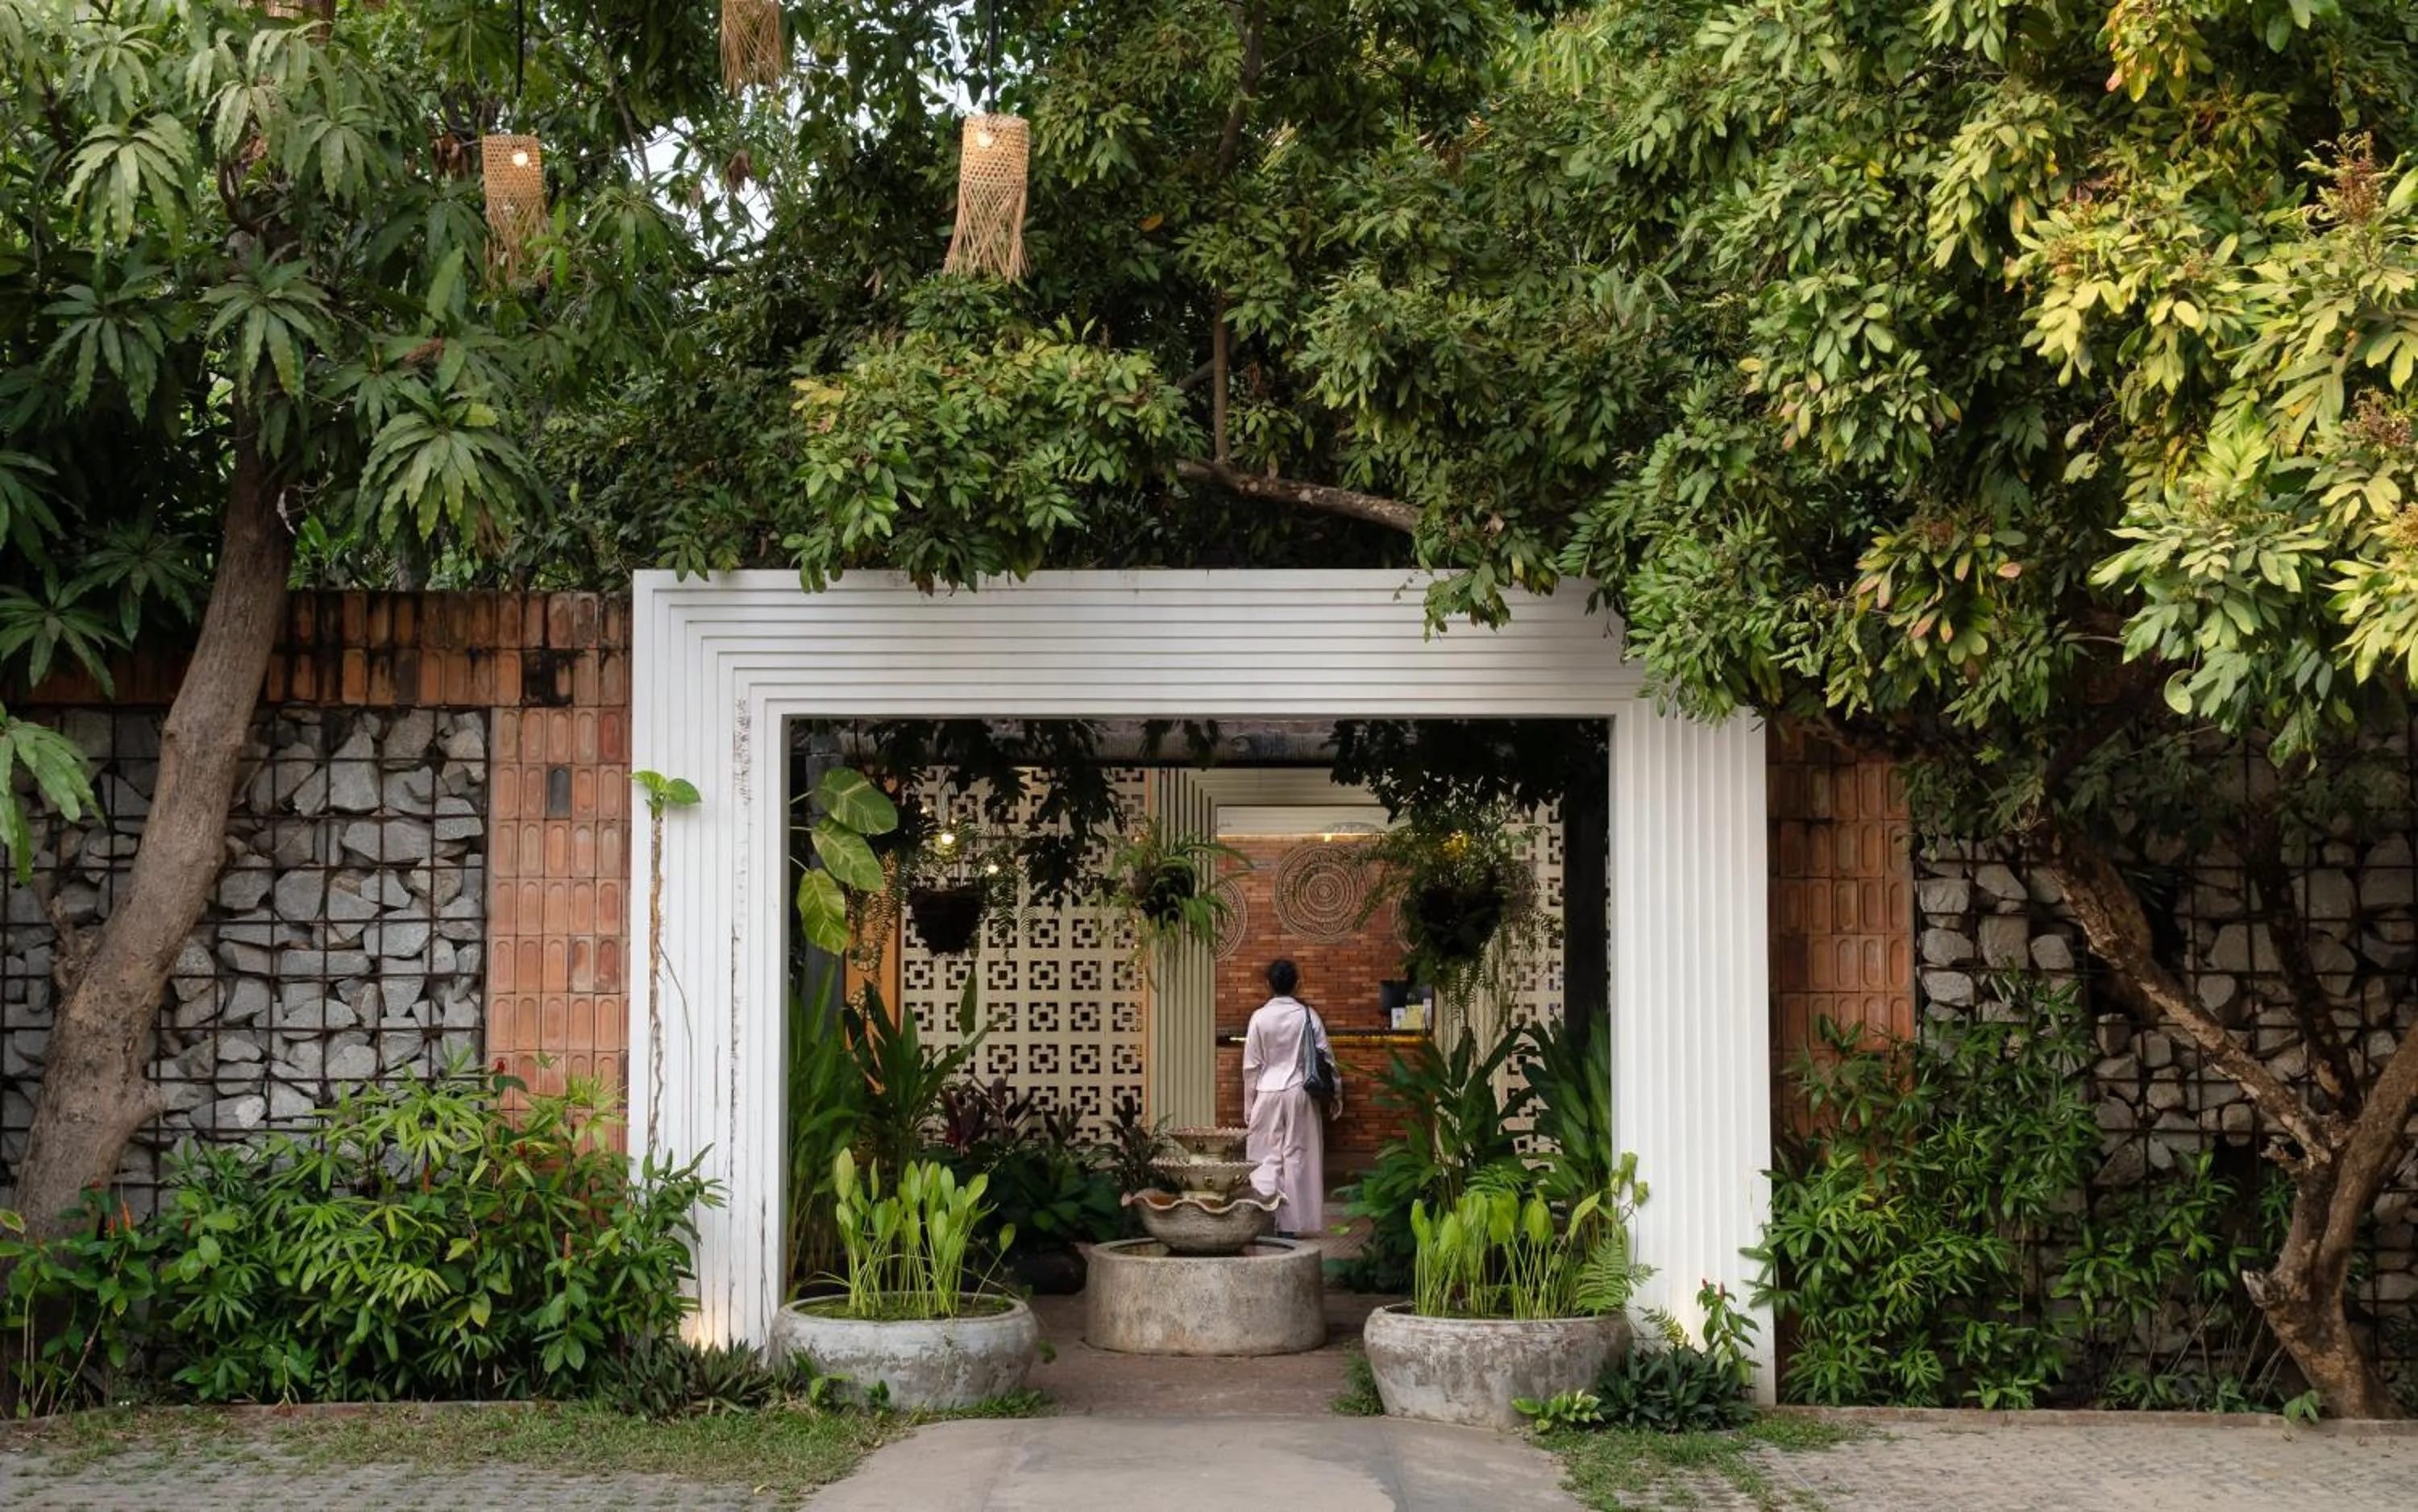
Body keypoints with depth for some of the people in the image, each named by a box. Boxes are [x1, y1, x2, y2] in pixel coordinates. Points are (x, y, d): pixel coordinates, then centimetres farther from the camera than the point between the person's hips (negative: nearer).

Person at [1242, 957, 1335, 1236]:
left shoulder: (1259, 1017, -4)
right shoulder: (1307, 1016, -3)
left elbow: (1251, 1066, -1)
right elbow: (1326, 1057, 1)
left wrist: (1248, 1105, 7)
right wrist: (1335, 1093, 12)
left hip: (1267, 1092, -1)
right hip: (1299, 1091, 1)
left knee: (1266, 1158, 4)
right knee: (1297, 1156, 6)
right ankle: (1291, 1224, 6)